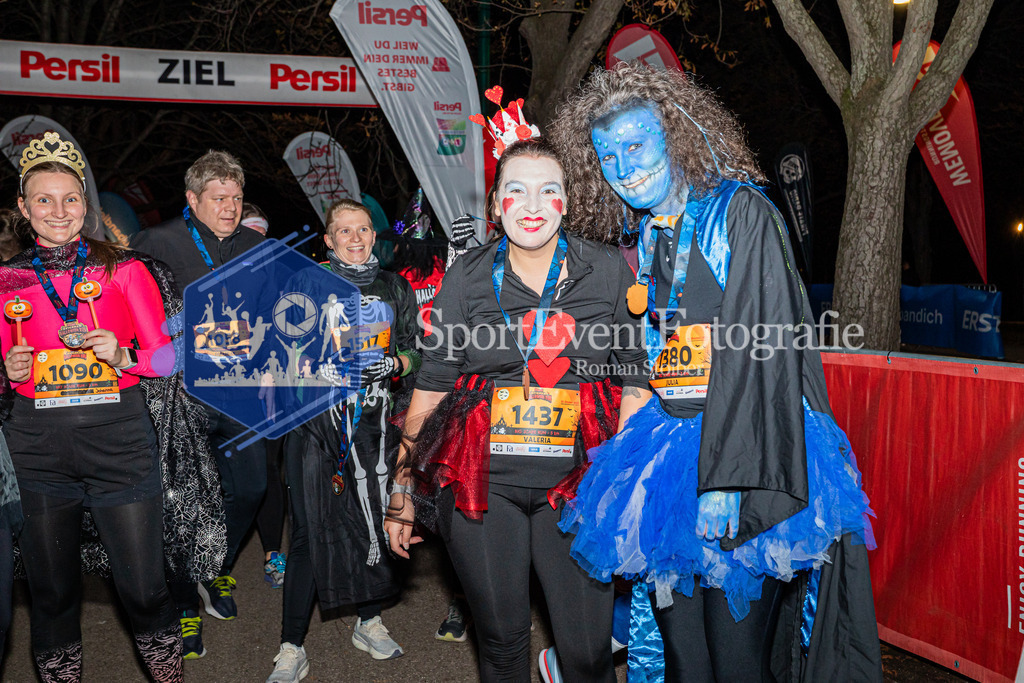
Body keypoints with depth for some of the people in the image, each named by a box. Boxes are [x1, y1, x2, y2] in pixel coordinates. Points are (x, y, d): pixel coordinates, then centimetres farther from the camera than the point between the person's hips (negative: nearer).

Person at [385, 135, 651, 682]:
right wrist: (402, 489, 4)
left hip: (574, 482, 0)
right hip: (480, 481, 0)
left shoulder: (609, 272, 2)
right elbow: (431, 387, 4)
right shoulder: (466, 278, 2)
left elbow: (635, 384, 3)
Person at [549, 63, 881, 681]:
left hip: (750, 449, -6)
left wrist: (725, 478, -21)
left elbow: (760, 346, -15)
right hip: (671, 446, 6)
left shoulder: (740, 211, -6)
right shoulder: (648, 237, 16)